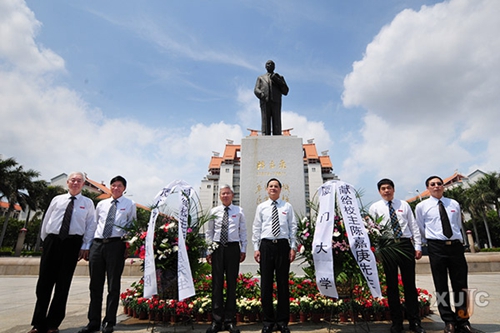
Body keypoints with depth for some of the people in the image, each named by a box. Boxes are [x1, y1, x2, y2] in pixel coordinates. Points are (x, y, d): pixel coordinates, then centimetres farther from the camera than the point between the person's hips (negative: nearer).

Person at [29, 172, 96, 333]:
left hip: (72, 243, -2)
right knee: (44, 281, 4)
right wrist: (45, 240, 11)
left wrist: (85, 247, -4)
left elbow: (90, 226, 2)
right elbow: (46, 220, 15)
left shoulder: (88, 203, 6)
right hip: (52, 240, 2)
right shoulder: (57, 200, 13)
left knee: (63, 283, 3)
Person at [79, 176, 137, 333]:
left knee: (113, 285, 2)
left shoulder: (130, 204, 5)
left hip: (116, 245, -4)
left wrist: (128, 247, -3)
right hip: (97, 243, 4)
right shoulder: (101, 204, 15)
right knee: (95, 285, 9)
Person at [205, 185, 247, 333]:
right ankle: (216, 320, 15)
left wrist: (243, 250, 1)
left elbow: (243, 231, 6)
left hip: (233, 248, 0)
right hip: (217, 248, 1)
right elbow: (209, 232, 9)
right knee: (217, 283, 4)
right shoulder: (214, 211, 6)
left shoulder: (239, 211, 5)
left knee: (232, 283, 6)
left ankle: (230, 321, 18)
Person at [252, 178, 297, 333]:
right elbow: (256, 228, 7)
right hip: (266, 245, 1)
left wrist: (293, 247, -2)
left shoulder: (287, 207, 7)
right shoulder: (261, 207, 8)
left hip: (283, 245, 0)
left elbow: (293, 228, 5)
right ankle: (268, 320, 20)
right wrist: (256, 248, 1)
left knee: (283, 282, 7)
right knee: (266, 283, 6)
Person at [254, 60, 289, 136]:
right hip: (265, 103, 0)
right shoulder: (261, 78, 25)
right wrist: (261, 94, -14)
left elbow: (285, 91, 11)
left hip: (276, 103, 0)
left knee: (277, 124, -11)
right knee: (265, 123, -10)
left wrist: (277, 80, 0)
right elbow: (256, 90, 10)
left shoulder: (280, 78, 24)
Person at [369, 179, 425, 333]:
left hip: (406, 245, 2)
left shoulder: (404, 205, 11)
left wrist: (418, 247, 3)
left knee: (410, 284, 9)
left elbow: (414, 226, 9)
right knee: (392, 285, 6)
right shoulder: (375, 207, 4)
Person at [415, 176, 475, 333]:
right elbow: (420, 229, 10)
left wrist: (460, 240, 17)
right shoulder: (421, 206, 1)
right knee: (441, 286, 3)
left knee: (461, 285, 8)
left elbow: (458, 226, 21)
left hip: (456, 245, 3)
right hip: (436, 248, -3)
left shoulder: (454, 204, 11)